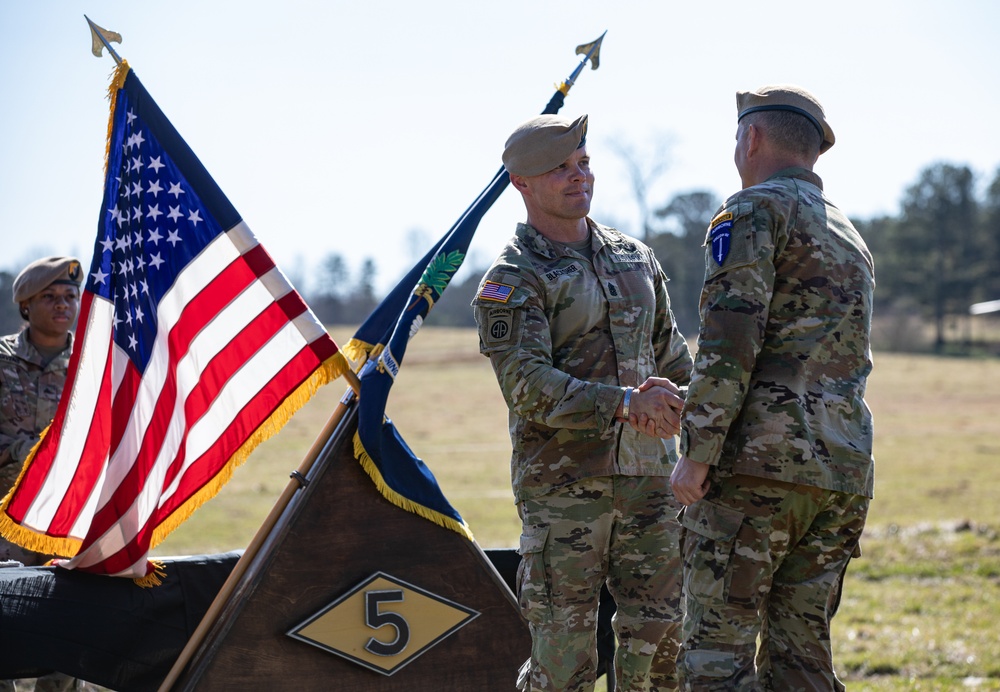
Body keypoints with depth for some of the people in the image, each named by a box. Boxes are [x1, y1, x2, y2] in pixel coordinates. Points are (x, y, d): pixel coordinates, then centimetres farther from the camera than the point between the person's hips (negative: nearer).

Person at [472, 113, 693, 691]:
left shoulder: (636, 258, 15)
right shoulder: (513, 280, -5)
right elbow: (529, 386, -17)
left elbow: (673, 357, 22)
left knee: (661, 634, 7)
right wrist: (625, 402, -25)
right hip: (563, 485, -5)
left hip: (648, 475, 5)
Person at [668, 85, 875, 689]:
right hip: (844, 471, 8)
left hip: (758, 459, -8)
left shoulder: (757, 210, -2)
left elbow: (730, 339, -14)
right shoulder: (851, 237, 24)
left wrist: (696, 453, -14)